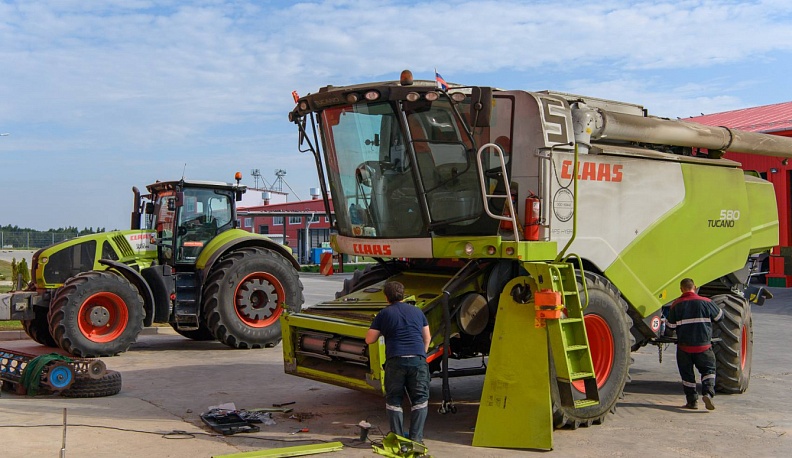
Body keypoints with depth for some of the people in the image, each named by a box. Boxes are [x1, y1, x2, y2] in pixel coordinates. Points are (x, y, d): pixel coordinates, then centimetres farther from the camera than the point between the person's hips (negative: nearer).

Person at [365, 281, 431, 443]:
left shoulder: (384, 314, 7)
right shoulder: (417, 311, 17)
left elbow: (369, 340, 8)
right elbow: (427, 338, 22)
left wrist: (379, 328, 25)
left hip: (395, 360, -2)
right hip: (418, 359, 2)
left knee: (393, 400, 11)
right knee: (420, 399, 11)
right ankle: (416, 437, 6)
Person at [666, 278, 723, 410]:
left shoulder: (676, 305, -5)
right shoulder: (706, 302, -4)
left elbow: (670, 327, -2)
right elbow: (720, 317, 10)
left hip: (684, 346, 0)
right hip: (704, 345, 0)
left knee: (687, 373, 12)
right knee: (708, 369, 13)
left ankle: (692, 401, 12)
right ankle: (708, 393, -10)